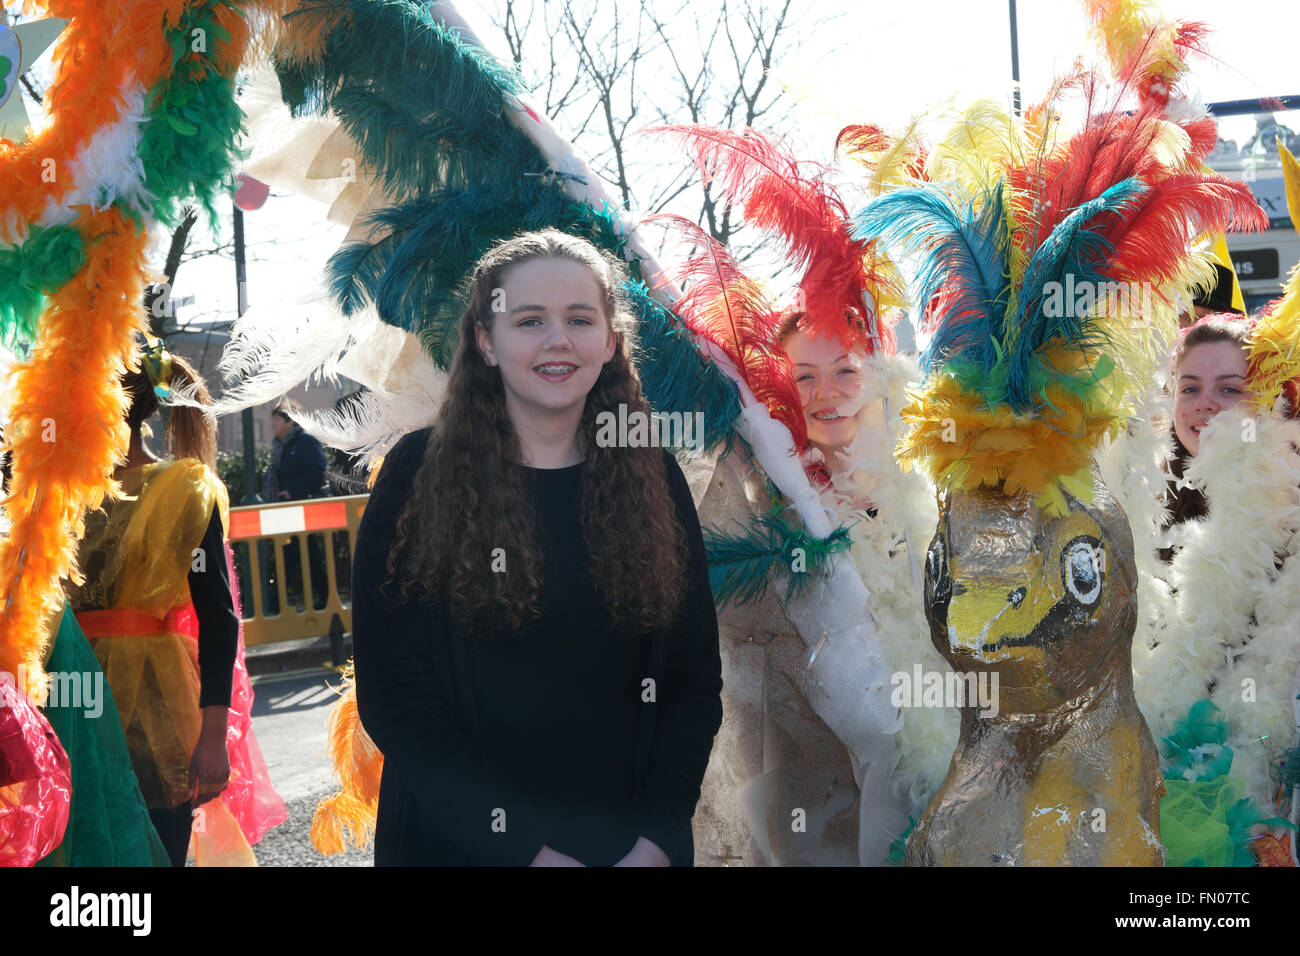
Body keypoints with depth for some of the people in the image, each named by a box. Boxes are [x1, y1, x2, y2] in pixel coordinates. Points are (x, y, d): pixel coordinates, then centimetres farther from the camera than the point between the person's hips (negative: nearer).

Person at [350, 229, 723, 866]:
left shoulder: (653, 478, 0)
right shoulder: (421, 475, -7)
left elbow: (694, 683, 0)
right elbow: (391, 694, -11)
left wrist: (656, 842, -13)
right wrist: (529, 850, -18)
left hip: (632, 840, 2)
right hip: (458, 840, -2)